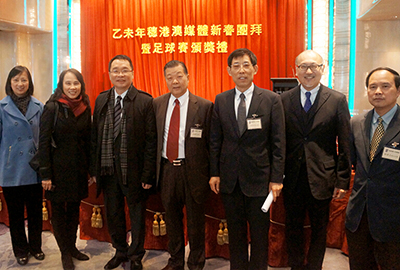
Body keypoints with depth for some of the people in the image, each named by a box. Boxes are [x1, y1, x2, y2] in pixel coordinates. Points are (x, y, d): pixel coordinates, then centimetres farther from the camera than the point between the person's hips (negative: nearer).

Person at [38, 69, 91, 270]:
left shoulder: (85, 108, 3)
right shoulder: (52, 107, -10)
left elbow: (88, 140, 8)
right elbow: (43, 142, -11)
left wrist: (90, 168, 7)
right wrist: (45, 174, -13)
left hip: (79, 168, 4)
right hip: (58, 168, -4)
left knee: (74, 209, 14)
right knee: (58, 210, 8)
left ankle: (72, 247, 31)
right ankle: (65, 253, 23)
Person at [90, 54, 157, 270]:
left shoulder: (145, 101, -8)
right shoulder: (101, 100, 7)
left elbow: (151, 141, -10)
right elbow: (95, 137, 7)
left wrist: (148, 174, -12)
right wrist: (94, 169, 4)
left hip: (133, 170, -4)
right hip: (107, 169, 4)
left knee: (136, 214, 11)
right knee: (113, 214, 17)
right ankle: (120, 251, 39)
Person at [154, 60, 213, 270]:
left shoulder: (204, 106, -6)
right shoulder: (157, 104, 6)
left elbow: (210, 142, -5)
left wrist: (212, 174, -7)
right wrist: (153, 169, 4)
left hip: (192, 171, -3)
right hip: (166, 169, 4)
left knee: (195, 220, 10)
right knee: (172, 218, 17)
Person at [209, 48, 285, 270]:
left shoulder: (272, 100, -4)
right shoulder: (221, 100, 4)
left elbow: (278, 143, -5)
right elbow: (215, 140, 6)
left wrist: (276, 178, -8)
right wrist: (214, 173, 2)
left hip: (259, 177, -2)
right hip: (229, 179, 3)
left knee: (259, 233, 11)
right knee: (235, 232, 16)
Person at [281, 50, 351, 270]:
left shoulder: (337, 100, -3)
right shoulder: (283, 100, 1)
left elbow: (345, 145, -3)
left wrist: (342, 180, -5)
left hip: (321, 178, -1)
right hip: (292, 178, 1)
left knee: (319, 229, 15)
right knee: (293, 227, 16)